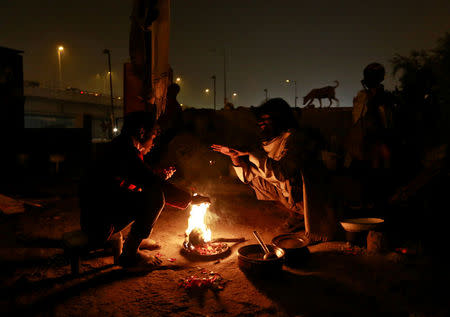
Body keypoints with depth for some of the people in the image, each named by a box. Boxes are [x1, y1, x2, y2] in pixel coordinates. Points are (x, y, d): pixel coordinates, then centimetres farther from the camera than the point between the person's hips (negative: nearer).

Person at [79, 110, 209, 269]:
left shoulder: (121, 145, 13)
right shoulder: (124, 150, -19)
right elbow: (153, 185, -22)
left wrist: (160, 178, 5)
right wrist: (190, 199, -13)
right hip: (98, 221, -10)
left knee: (150, 195, 15)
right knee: (155, 198, -22)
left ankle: (136, 240, 19)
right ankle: (129, 254, -10)